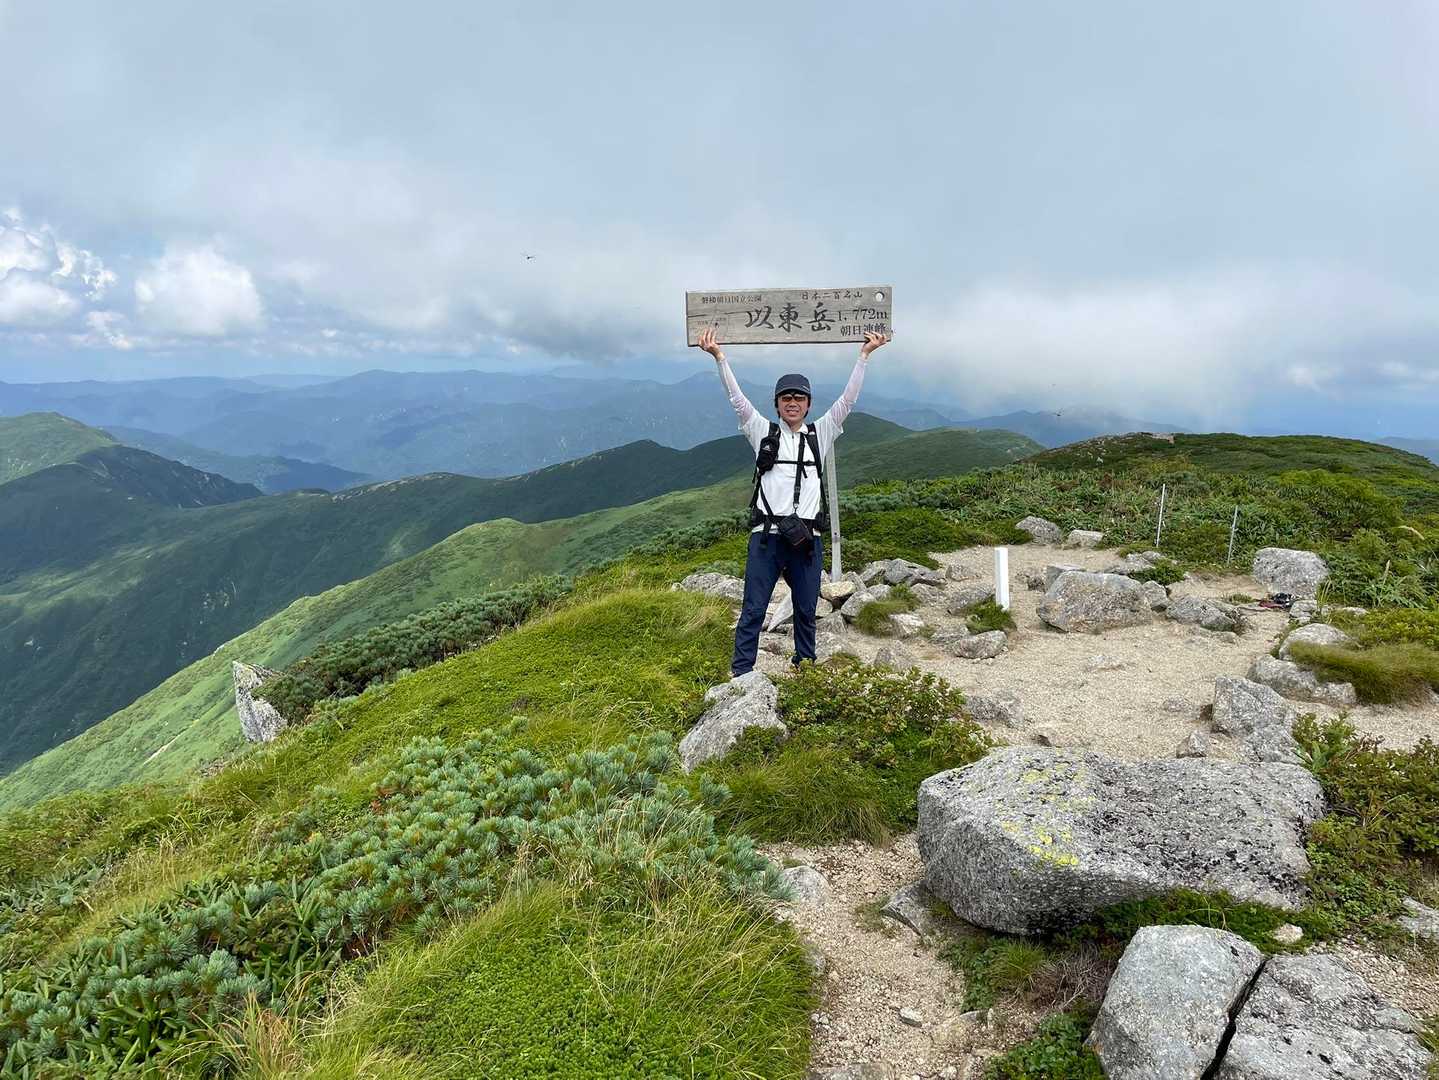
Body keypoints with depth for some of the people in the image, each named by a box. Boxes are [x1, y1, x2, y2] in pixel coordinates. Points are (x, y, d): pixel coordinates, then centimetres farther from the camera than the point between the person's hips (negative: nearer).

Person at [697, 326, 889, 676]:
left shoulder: (820, 434, 12)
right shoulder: (764, 432, 8)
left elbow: (848, 399, 8)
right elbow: (738, 399, 0)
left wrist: (865, 354, 4)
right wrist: (719, 357, -9)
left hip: (807, 538, 2)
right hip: (767, 536, -2)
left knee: (806, 611, 11)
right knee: (753, 610, -2)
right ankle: (740, 675, 3)